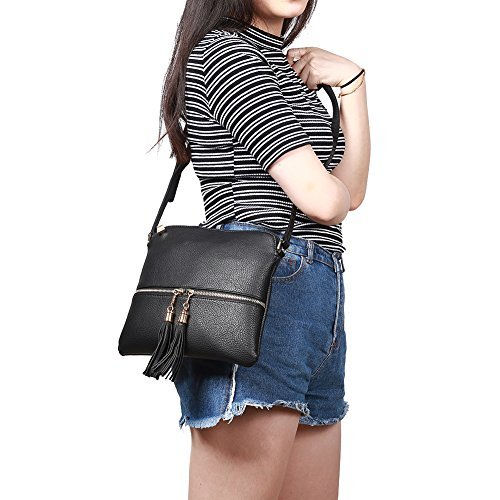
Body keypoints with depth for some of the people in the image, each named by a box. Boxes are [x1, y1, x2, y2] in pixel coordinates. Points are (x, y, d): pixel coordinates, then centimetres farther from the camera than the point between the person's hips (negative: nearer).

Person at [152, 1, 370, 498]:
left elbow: (352, 191, 15)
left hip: (319, 305, 9)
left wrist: (351, 82, 9)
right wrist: (337, 193, 13)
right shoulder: (222, 49, -3)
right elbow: (322, 198, -10)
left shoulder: (285, 69, 25)